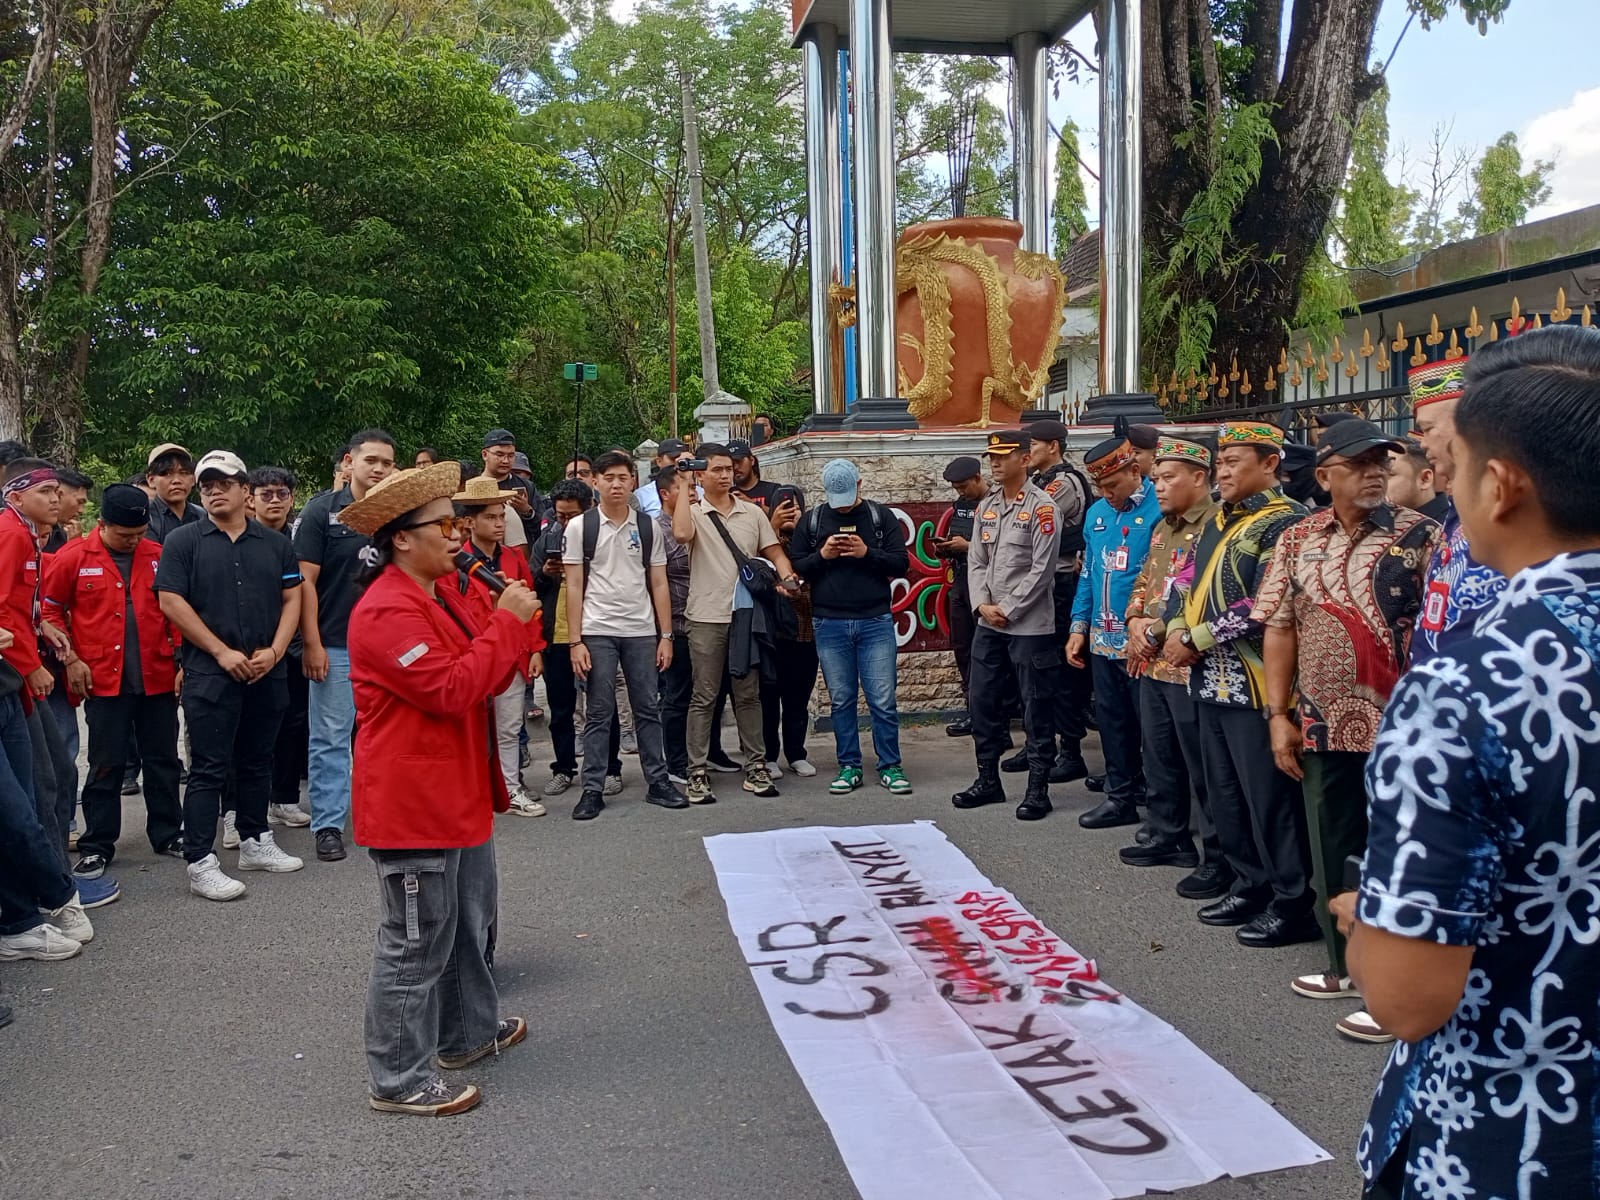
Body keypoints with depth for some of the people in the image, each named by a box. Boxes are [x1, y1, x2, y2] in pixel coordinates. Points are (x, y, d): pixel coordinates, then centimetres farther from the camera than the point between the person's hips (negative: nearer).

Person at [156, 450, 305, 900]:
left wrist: (274, 651, -7)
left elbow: (292, 599, 8)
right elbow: (172, 602, -7)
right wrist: (223, 652, -12)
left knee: (257, 762, 14)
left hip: (266, 673, 4)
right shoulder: (183, 541, 0)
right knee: (209, 769, -3)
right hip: (209, 673, -4)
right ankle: (200, 863, 0)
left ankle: (255, 843, 27)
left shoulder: (275, 543, 10)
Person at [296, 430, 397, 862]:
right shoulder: (323, 510, -3)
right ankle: (328, 825, 11)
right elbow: (305, 580, -6)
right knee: (330, 737, 3)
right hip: (335, 644, -3)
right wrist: (312, 643, -11)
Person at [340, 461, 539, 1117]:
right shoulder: (387, 611, -20)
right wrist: (505, 623, -19)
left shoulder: (442, 594, 13)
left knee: (467, 922, 23)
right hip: (412, 802, -11)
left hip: (457, 794, 11)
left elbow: (486, 677, 13)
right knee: (417, 941, 0)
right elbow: (451, 689, -26)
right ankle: (398, 1078, 13)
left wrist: (513, 625, -4)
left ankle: (467, 1031, 40)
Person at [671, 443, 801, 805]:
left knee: (748, 696, 10)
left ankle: (755, 768, 17)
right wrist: (684, 488, -16)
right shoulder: (694, 512, -1)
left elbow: (774, 552, 10)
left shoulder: (752, 513, 10)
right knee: (704, 698, 1)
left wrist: (787, 576, -11)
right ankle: (697, 774, 6)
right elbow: (681, 533, -24)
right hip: (707, 618, -3)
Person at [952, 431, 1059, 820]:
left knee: (1036, 708, 1)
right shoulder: (986, 506, 12)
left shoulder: (1042, 507, -9)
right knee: (980, 699, 12)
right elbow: (976, 560, 10)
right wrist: (982, 605, -4)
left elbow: (1041, 569, -13)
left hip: (1030, 627, -7)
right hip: (988, 625, 7)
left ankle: (1038, 789, 10)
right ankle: (988, 780, 26)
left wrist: (1008, 610, -13)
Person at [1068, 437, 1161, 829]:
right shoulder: (1096, 513, 11)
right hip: (1103, 640, 7)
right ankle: (1121, 796, 26)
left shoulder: (1160, 510, -13)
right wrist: (1079, 627, 13)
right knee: (1111, 721, 14)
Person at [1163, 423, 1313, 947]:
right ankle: (1251, 885, 29)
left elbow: (1265, 608, -21)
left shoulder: (1285, 522, -12)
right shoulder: (1219, 522, 16)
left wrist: (1197, 639, -15)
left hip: (1255, 683, -9)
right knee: (1225, 793, 16)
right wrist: (1177, 630, -3)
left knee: (1269, 797, -2)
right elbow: (1189, 583, 17)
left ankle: (1294, 903, 9)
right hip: (1211, 679, 9)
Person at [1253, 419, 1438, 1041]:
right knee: (1331, 850, 16)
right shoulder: (1299, 540, 6)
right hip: (1323, 727, 4)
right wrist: (1279, 714, 3)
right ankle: (1347, 962, 34)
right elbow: (1280, 629, 7)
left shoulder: (1420, 535, -5)